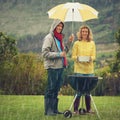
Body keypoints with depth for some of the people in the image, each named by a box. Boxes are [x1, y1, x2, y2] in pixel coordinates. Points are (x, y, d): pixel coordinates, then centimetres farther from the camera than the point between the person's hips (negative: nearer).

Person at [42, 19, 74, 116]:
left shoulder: (59, 38, 16)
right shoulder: (49, 38, -8)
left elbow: (64, 51, 22)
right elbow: (45, 53, -16)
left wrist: (69, 42, 10)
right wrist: (58, 54, -20)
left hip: (60, 66, 8)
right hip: (52, 67, -8)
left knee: (56, 89, 12)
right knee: (51, 89, -5)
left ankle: (54, 109, 20)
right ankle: (48, 110, 0)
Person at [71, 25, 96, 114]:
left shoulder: (92, 43, 9)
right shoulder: (77, 43, 3)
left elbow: (94, 56, 6)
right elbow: (73, 56, 2)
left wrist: (91, 58, -16)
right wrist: (77, 58, -19)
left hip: (89, 70, 2)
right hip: (79, 69, -2)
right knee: (78, 90, -4)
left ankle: (88, 109, 14)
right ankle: (76, 109, 3)